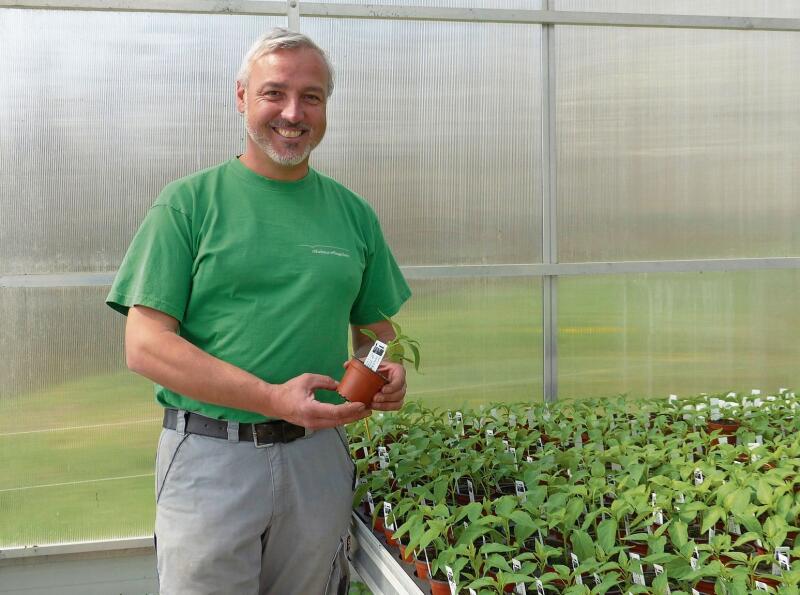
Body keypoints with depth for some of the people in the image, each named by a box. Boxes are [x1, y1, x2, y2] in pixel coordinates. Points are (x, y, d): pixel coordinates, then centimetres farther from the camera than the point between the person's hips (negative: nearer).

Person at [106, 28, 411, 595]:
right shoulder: (189, 201, -3)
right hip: (209, 457, -3)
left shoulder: (353, 213, 8)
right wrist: (273, 399, -21)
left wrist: (389, 370, -7)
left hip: (319, 457, 4)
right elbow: (145, 345, -10)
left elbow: (374, 327, 17)